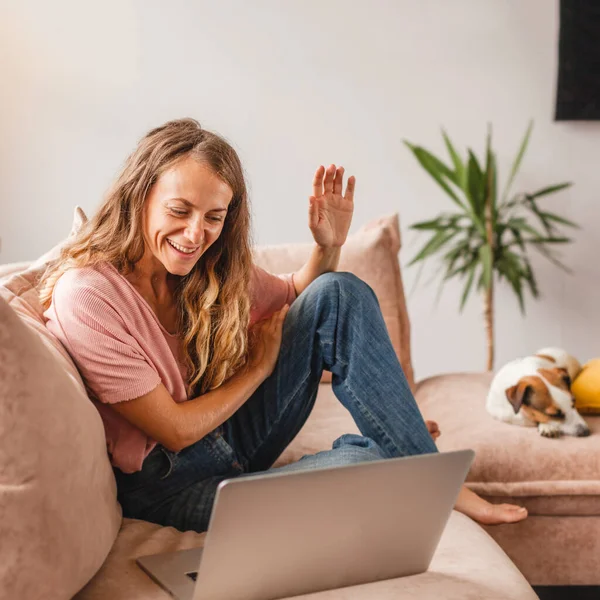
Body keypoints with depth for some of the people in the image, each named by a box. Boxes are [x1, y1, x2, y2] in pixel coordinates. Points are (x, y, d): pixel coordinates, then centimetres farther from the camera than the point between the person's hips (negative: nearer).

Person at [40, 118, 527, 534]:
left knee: (339, 296, -10)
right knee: (367, 463, -30)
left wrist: (328, 246, -6)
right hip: (167, 483, -7)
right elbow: (175, 430, -21)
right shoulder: (86, 296, -23)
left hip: (226, 434, 7)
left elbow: (295, 298, 15)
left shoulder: (211, 267, -2)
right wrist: (260, 363, -8)